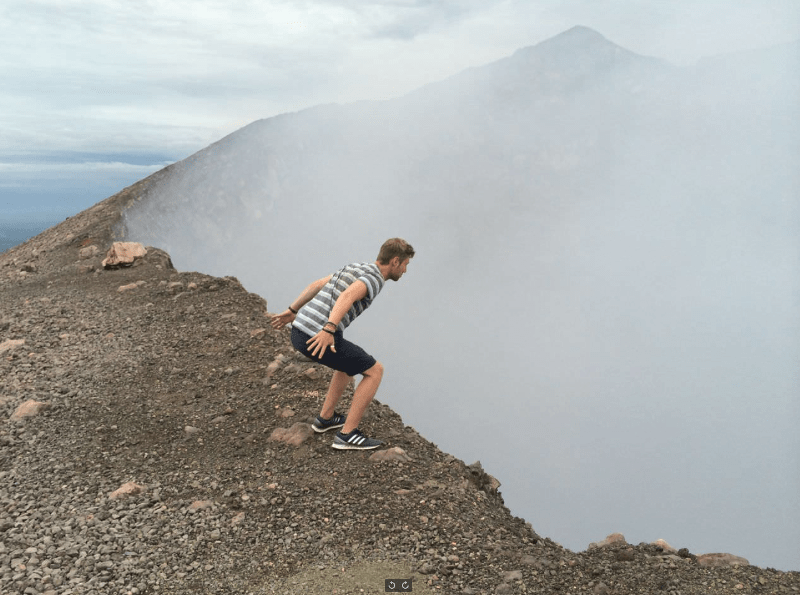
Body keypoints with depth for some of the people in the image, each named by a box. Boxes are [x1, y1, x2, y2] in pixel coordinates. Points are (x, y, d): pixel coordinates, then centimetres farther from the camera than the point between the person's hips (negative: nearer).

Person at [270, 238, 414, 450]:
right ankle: (347, 434, 4)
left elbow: (317, 285, 28)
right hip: (320, 337, -9)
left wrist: (292, 311, 34)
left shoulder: (357, 269, 23)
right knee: (374, 371, 3)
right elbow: (347, 297, -25)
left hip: (301, 332, 9)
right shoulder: (375, 278, -6)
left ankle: (326, 418, 34)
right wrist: (329, 330, -38)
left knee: (350, 362, 32)